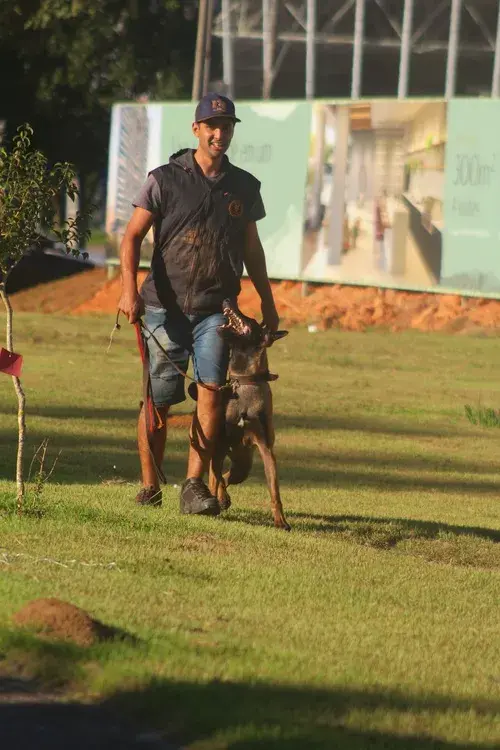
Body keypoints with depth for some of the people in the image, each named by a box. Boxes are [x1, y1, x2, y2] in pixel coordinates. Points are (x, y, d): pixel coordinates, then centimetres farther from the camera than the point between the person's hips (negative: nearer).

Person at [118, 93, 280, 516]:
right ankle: (150, 488, 16)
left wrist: (267, 302, 21)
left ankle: (195, 485, -15)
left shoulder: (244, 187, 10)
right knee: (157, 401, 2)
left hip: (217, 307, 2)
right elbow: (133, 237, -3)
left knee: (212, 388, -16)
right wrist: (130, 288, -17)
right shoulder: (166, 180, 0)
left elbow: (252, 248, 21)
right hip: (166, 307, -2)